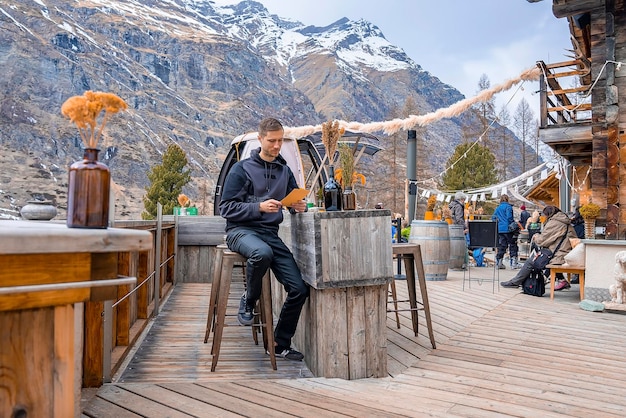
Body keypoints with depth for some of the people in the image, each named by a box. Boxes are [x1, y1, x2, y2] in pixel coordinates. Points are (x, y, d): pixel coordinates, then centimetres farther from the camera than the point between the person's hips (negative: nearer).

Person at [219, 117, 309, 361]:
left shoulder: (285, 171, 14)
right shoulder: (242, 169, -1)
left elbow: (295, 203, 18)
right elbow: (226, 208, -6)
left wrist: (300, 207, -7)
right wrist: (259, 207, -19)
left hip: (271, 234, 5)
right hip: (241, 231, -5)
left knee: (299, 289, -8)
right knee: (262, 253, -41)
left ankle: (281, 343, 14)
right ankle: (248, 300, -9)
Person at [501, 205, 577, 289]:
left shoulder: (553, 223, -11)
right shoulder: (566, 222, 16)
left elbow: (541, 240, -10)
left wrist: (536, 236, 11)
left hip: (560, 256, -9)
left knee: (531, 261, -2)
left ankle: (515, 282, 9)